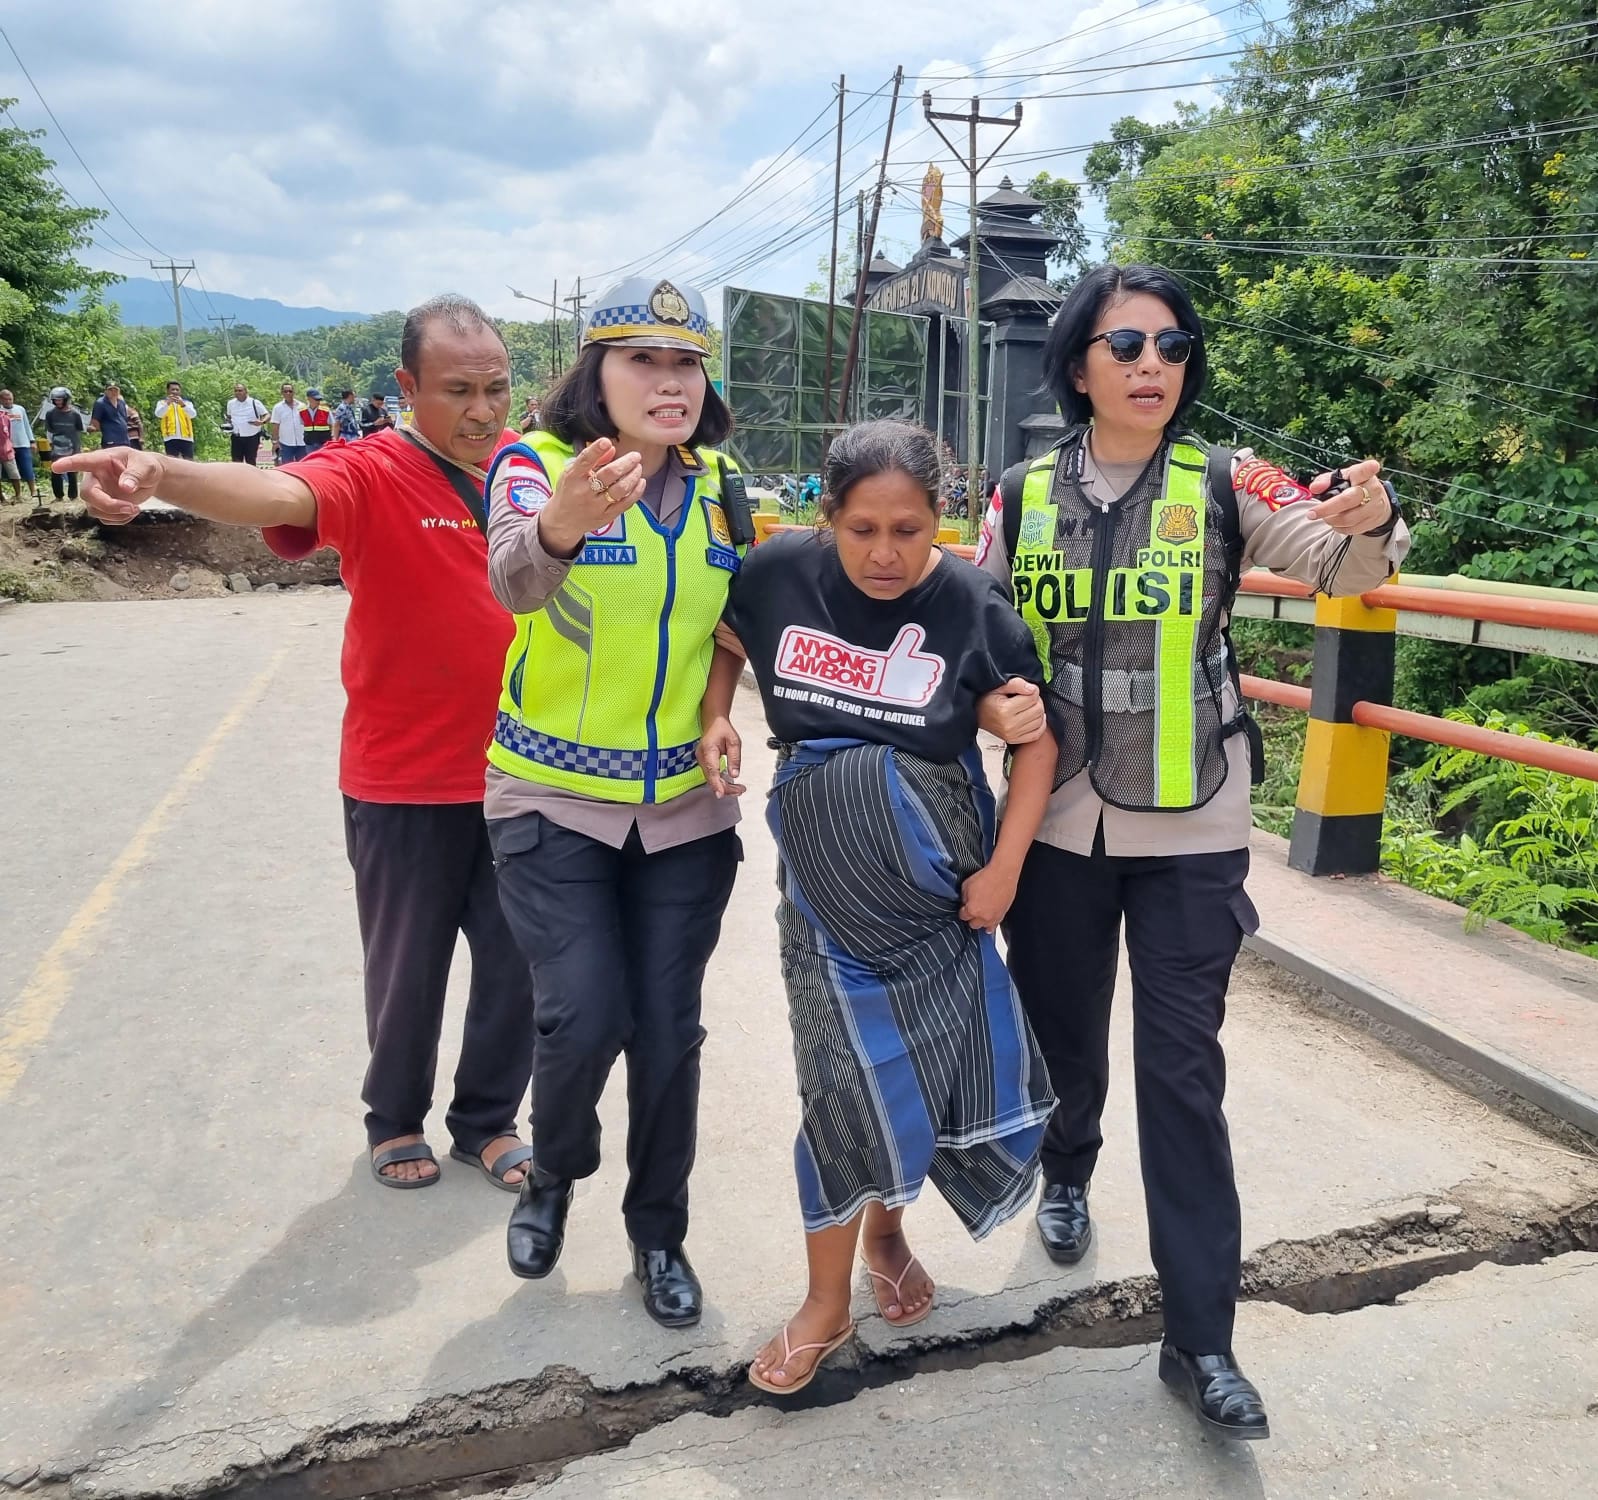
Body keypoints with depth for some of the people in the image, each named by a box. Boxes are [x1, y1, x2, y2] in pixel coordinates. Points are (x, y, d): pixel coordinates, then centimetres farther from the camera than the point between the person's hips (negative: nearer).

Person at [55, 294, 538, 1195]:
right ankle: (396, 1119, 37)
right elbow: (274, 494, -34)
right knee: (409, 968, 12)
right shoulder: (372, 475, -14)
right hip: (405, 784, -3)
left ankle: (488, 1119, 34)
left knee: (518, 965, 11)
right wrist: (162, 474, -54)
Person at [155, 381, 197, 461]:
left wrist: (183, 404, -22)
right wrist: (168, 403, -23)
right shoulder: (162, 402, 13)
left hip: (186, 437, 2)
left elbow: (192, 414, -4)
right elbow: (159, 414, -7)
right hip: (171, 437, -2)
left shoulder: (187, 402, 16)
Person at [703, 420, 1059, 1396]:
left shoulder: (970, 604, -12)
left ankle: (887, 1223, 39)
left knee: (937, 1064, 7)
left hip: (935, 877, 0)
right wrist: (716, 720, -3)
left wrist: (1005, 866, -9)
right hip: (827, 877, 0)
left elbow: (1037, 738, -4)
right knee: (851, 1078, 0)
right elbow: (724, 641, 14)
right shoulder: (781, 573, -8)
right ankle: (828, 1304, 19)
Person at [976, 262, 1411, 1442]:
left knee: (1183, 1071, 1)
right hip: (1055, 820, 2)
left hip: (1190, 831, -2)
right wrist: (994, 704, -11)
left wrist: (1369, 522, -36)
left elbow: (1334, 564, -14)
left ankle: (1201, 1339, 13)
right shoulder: (1022, 497, 2)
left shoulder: (1225, 484, -2)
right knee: (1064, 1032, 18)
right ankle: (1068, 1174, 50)